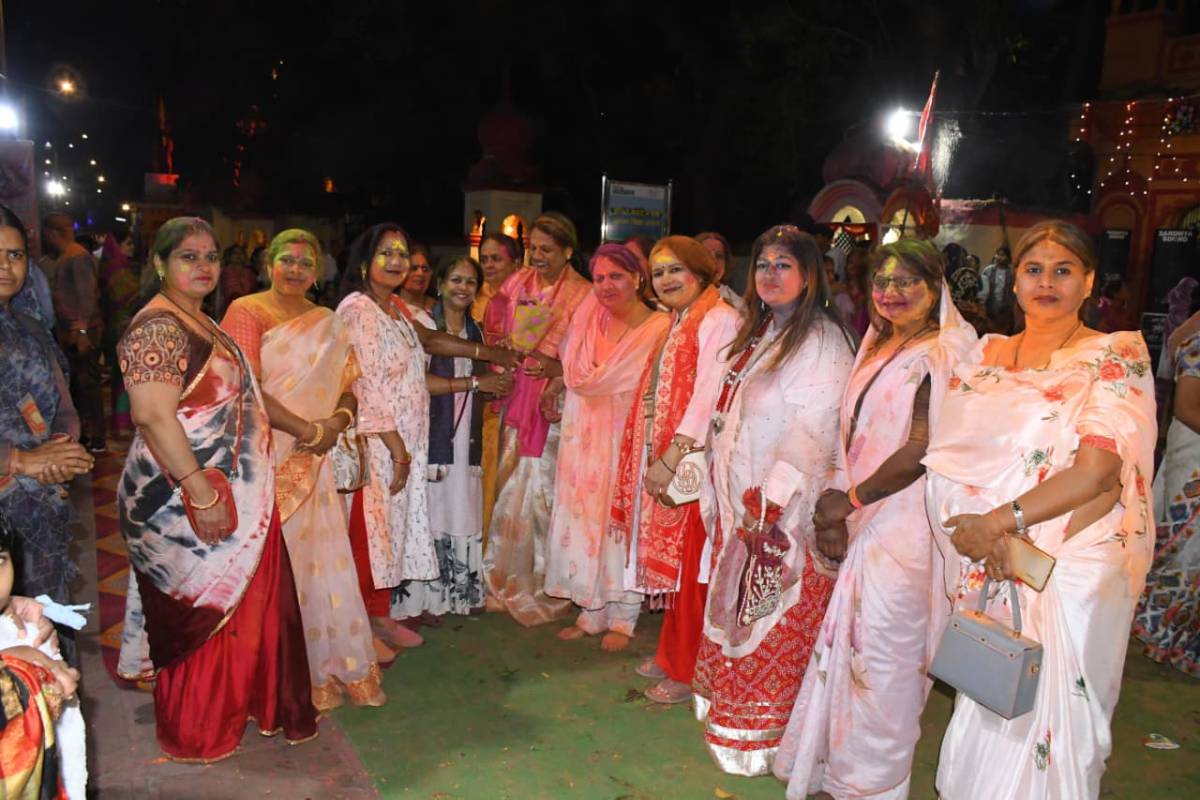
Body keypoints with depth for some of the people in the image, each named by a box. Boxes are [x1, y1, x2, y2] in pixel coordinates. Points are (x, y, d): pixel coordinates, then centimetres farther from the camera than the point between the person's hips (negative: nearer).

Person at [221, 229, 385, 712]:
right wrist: (307, 429, -14)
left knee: (325, 560, 5)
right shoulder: (247, 312, -3)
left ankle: (334, 665, 18)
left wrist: (336, 423, -10)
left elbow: (349, 387, 11)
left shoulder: (328, 324, 13)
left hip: (316, 462, 4)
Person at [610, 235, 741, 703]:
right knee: (671, 563, 15)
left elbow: (709, 398, -19)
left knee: (691, 568, 0)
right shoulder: (676, 324, 19)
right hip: (663, 462, 8)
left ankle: (689, 673, 13)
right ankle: (671, 655, 28)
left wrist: (671, 460, -20)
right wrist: (656, 461, 10)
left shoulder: (720, 319, -11)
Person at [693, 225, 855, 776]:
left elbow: (815, 430, -19)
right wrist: (723, 497, 13)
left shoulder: (822, 339, -12)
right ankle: (730, 713, 31)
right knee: (734, 611, 16)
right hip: (738, 503, 8)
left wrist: (771, 499, -23)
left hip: (784, 509, -8)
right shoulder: (757, 332, 14)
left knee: (774, 624, 2)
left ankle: (764, 736, 16)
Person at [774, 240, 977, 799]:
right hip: (863, 521, 8)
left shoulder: (944, 353, -11)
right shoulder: (877, 348, 14)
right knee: (850, 642, 16)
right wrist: (835, 510, 1)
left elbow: (923, 449, -19)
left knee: (880, 650, 3)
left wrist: (849, 501, -13)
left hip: (905, 522, -8)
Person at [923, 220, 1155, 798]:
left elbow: (1097, 473, -16)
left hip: (1068, 576, -4)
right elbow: (950, 457, 1)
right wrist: (984, 533, -14)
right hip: (983, 572, 4)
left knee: (1040, 727, 6)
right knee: (981, 722, 13)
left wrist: (999, 522, -19)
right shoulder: (986, 356, 9)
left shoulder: (1117, 359, -4)